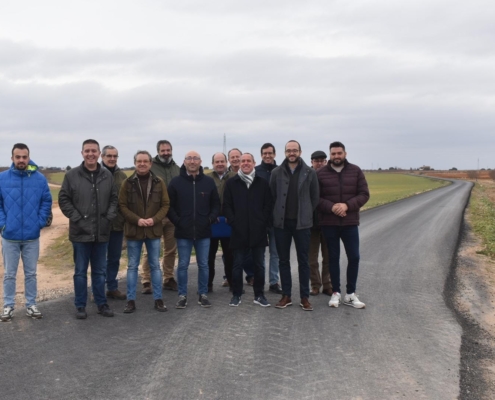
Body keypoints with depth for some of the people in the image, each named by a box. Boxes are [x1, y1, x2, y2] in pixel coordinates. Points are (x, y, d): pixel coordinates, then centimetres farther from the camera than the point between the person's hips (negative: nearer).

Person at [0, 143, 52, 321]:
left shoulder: (39, 178, -4)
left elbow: (46, 202, 2)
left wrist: (41, 222, -6)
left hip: (32, 236, 1)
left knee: (31, 273, 12)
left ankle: (31, 305, 24)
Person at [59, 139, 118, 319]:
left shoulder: (107, 175, 5)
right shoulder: (72, 175, -3)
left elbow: (114, 198, 10)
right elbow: (63, 199, -2)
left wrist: (109, 217, -3)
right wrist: (76, 218, -10)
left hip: (102, 232, 3)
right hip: (80, 232, -2)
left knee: (100, 271, 13)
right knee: (80, 271, 8)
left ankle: (101, 303, 24)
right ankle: (80, 306, 19)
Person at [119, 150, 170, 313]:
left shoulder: (159, 183, 1)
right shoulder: (128, 183, -2)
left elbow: (165, 205, 2)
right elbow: (122, 205, -3)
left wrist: (154, 219, -13)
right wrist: (137, 220, -16)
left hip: (153, 231, 1)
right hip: (133, 231, -1)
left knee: (155, 266, 9)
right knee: (132, 266, 7)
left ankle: (158, 299, 18)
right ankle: (131, 300, 15)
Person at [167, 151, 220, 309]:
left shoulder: (209, 182, 4)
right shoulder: (176, 182, 0)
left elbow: (216, 204, 9)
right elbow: (169, 206, 1)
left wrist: (211, 219, -5)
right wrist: (177, 221, -9)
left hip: (203, 232, 1)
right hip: (183, 232, -1)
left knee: (203, 265, 9)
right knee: (183, 265, 6)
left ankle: (203, 294, 21)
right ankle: (182, 295, 17)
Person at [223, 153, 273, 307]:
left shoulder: (263, 183, 6)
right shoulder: (231, 183, 5)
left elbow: (268, 205, 4)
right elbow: (227, 206, 3)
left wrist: (264, 223, -5)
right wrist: (233, 222, -7)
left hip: (258, 231, 1)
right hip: (239, 231, 0)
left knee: (259, 264, 7)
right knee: (237, 264, 6)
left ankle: (259, 295, 18)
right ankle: (236, 294, 17)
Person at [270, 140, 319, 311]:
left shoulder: (310, 173, -1)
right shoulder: (276, 172, 1)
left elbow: (315, 197, 4)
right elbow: (272, 195, 5)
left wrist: (306, 213, 3)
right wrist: (278, 213, 3)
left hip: (302, 223, -1)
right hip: (282, 223, 1)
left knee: (303, 261, 5)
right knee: (283, 260, 8)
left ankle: (304, 297, 15)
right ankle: (286, 296, 18)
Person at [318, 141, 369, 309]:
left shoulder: (356, 171, 2)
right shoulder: (321, 173, -1)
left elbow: (364, 194, -2)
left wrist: (347, 205, -18)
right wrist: (331, 207, -20)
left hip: (350, 223, 1)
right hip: (329, 223, -1)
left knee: (354, 257, 3)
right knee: (333, 258, 8)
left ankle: (350, 294, 17)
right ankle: (336, 293, 19)